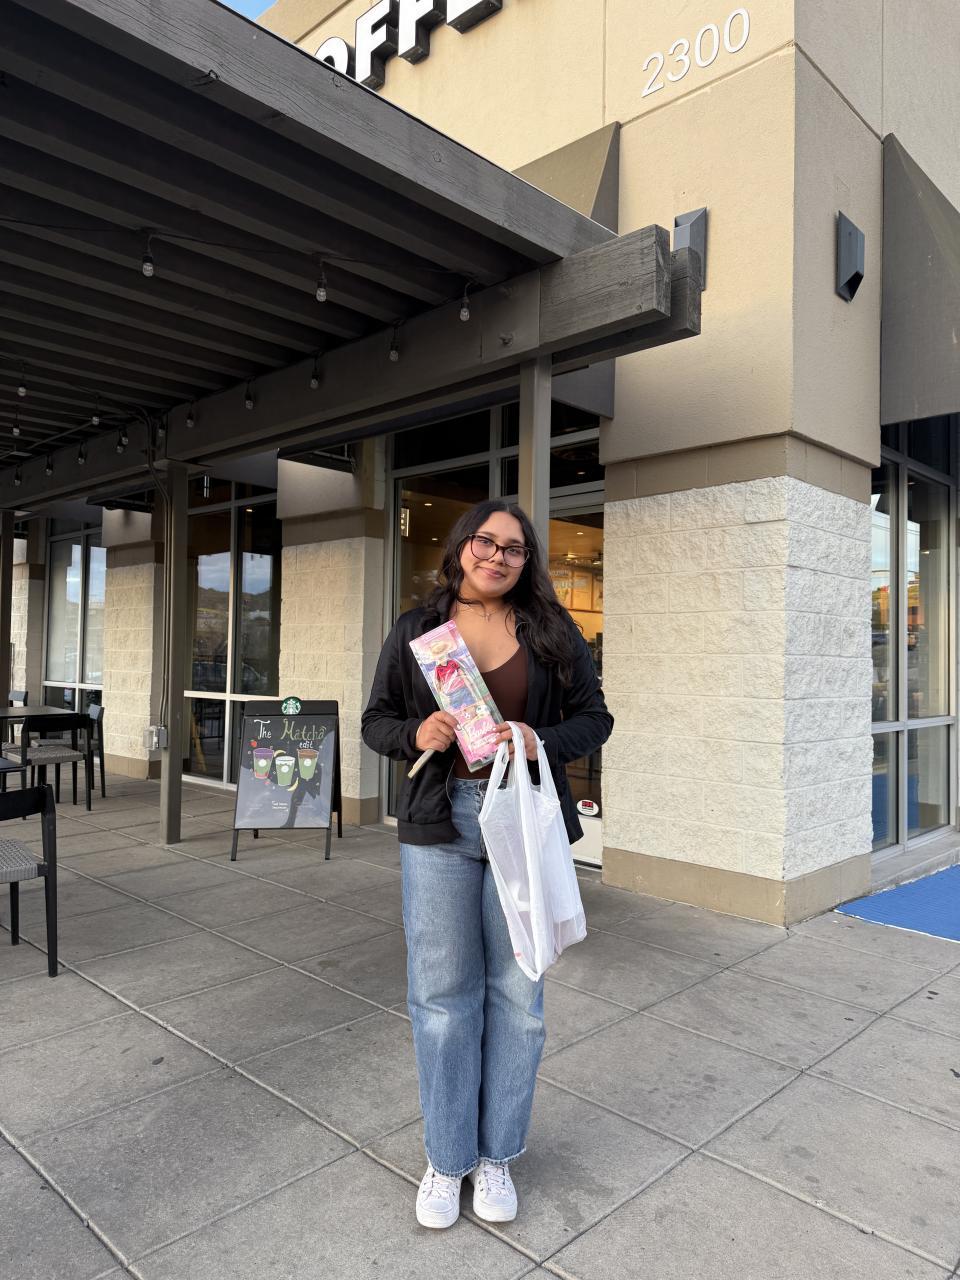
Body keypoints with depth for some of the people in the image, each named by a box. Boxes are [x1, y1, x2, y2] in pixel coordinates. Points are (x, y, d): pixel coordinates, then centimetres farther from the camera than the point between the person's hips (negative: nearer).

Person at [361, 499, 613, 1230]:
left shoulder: (553, 631, 3)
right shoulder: (416, 632, 5)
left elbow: (594, 718, 4)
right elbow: (377, 721, 8)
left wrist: (543, 741, -16)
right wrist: (415, 735, -14)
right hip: (439, 825, 0)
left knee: (517, 993, 10)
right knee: (442, 994, 8)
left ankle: (496, 1157, 31)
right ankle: (447, 1160, 29)